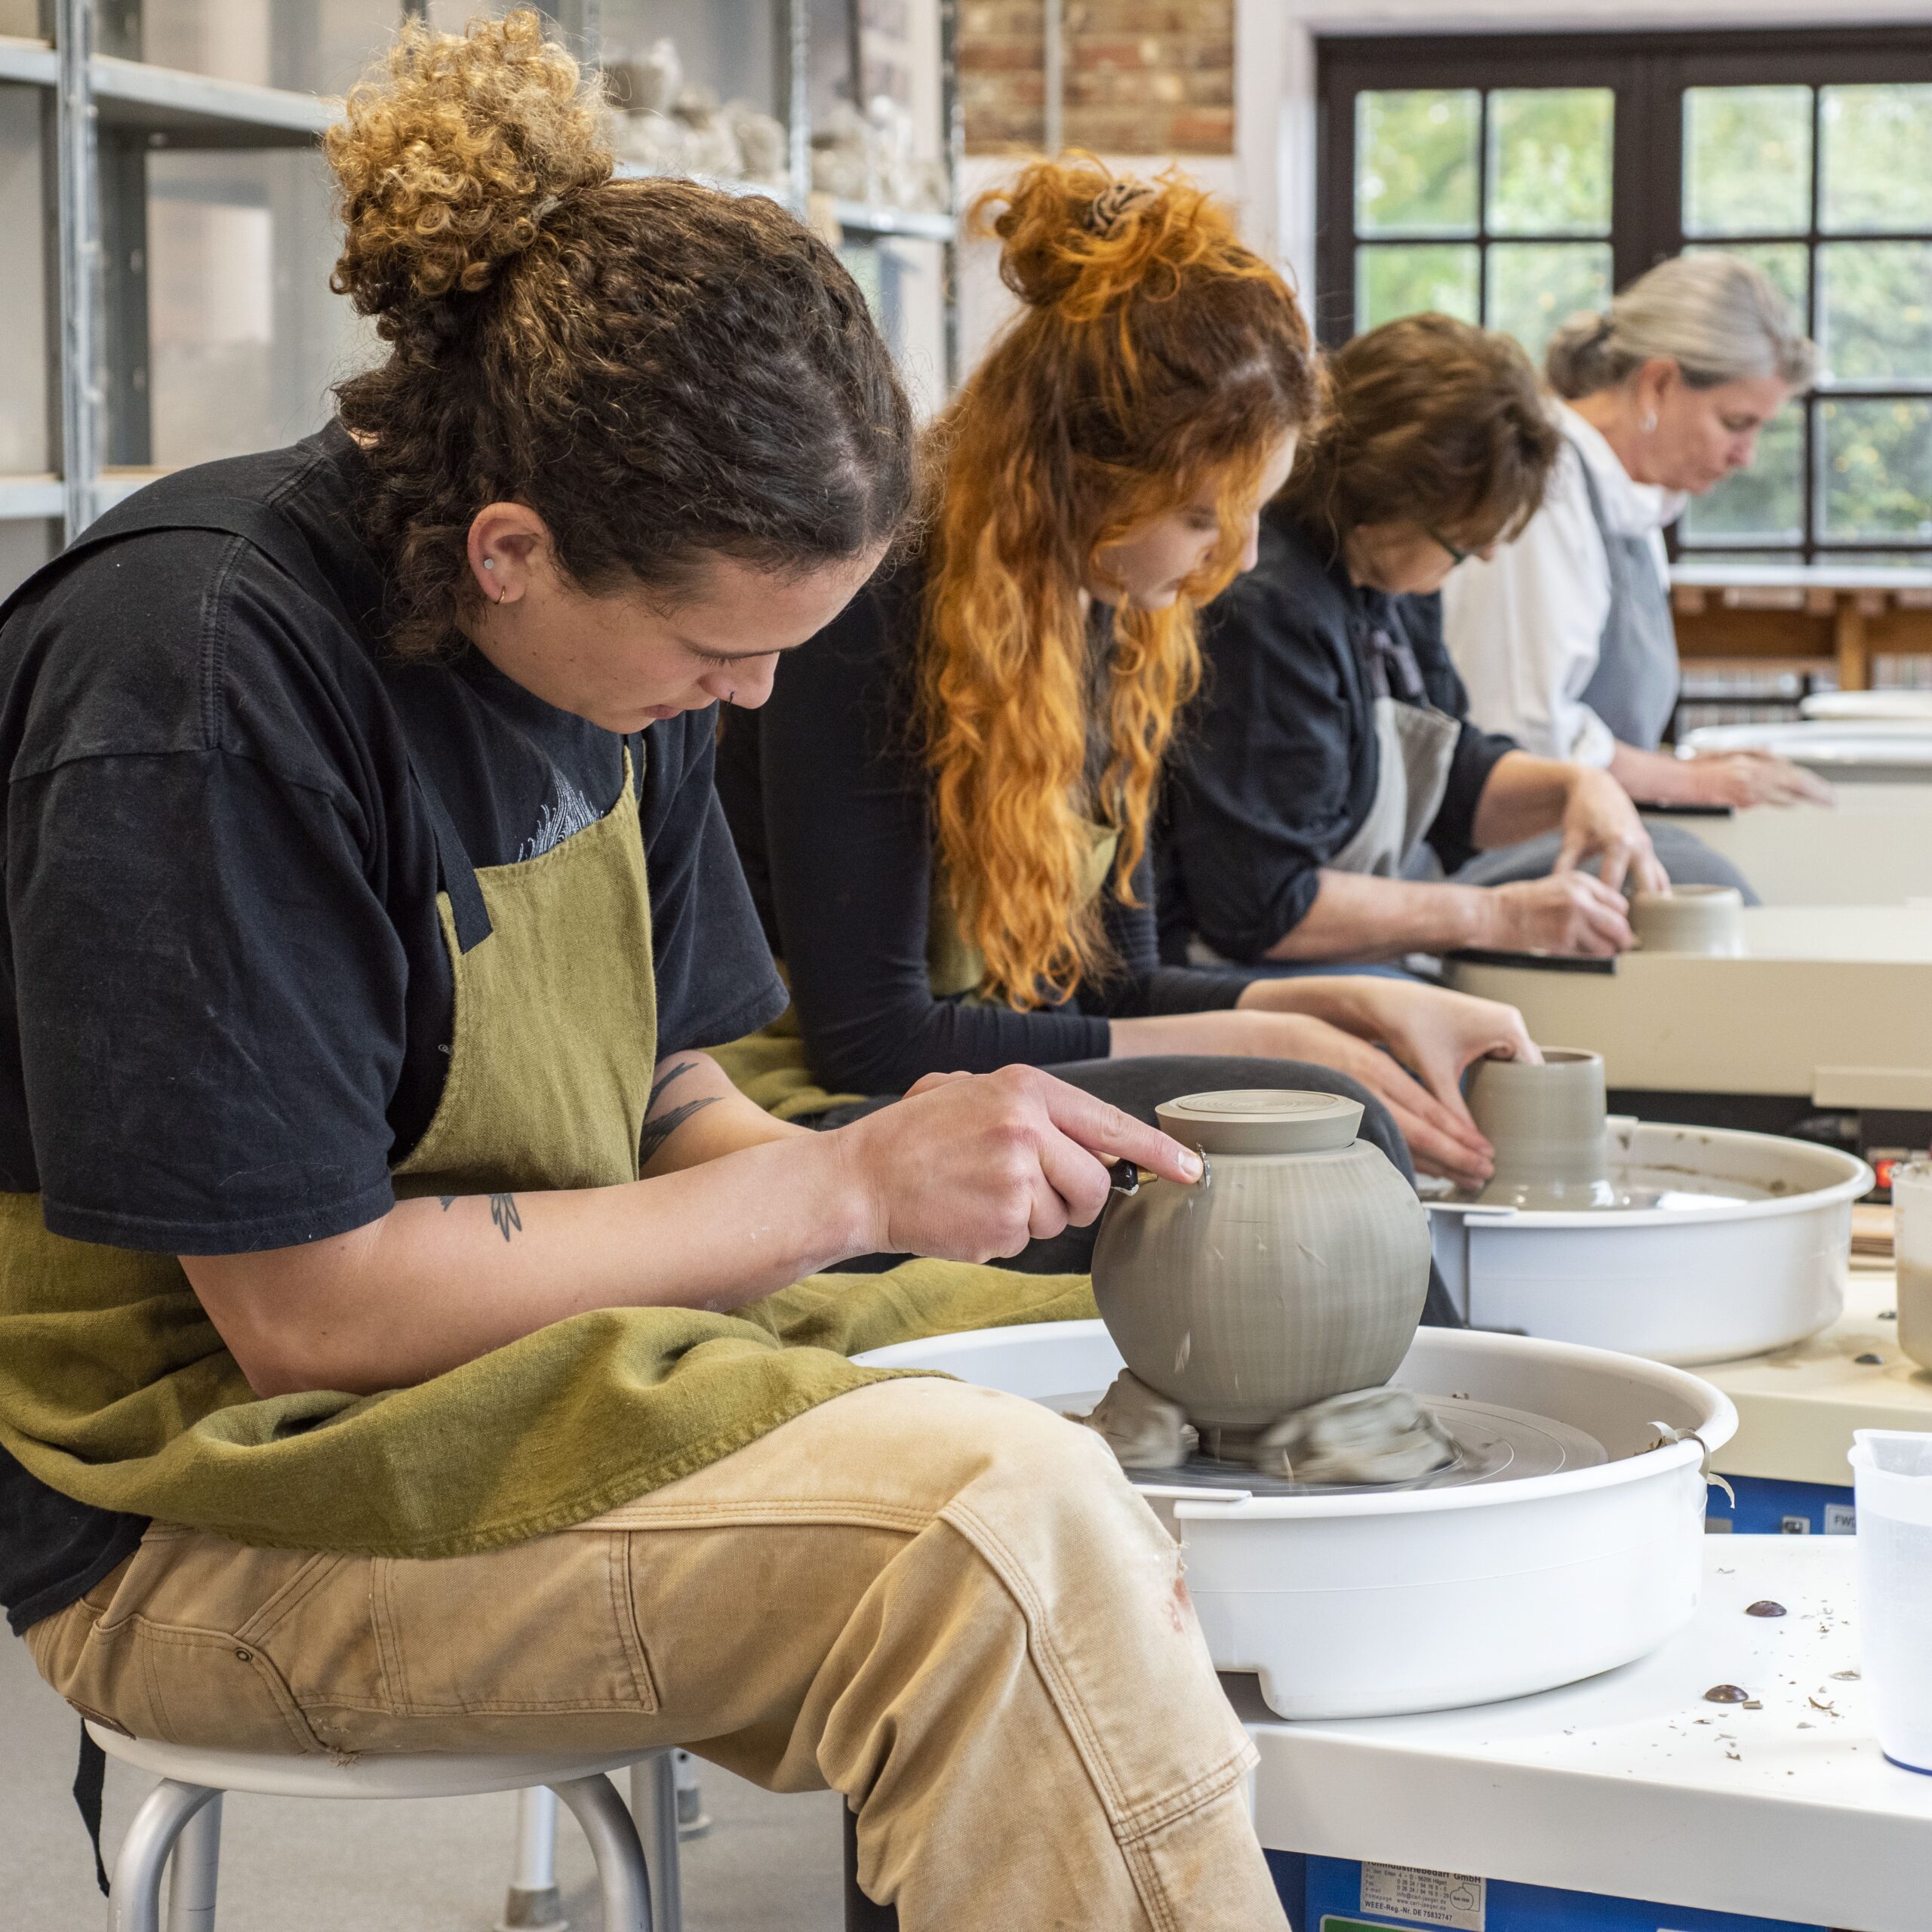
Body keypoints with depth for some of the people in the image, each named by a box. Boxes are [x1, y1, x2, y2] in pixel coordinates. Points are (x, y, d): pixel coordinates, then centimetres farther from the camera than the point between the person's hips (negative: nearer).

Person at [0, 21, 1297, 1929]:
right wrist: (848, 1185, -20)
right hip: (219, 1494, -8)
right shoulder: (198, 685, -23)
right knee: (1000, 1526, -30)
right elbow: (304, 1307, -23)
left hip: (557, 1350, 9)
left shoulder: (620, 622, 2)